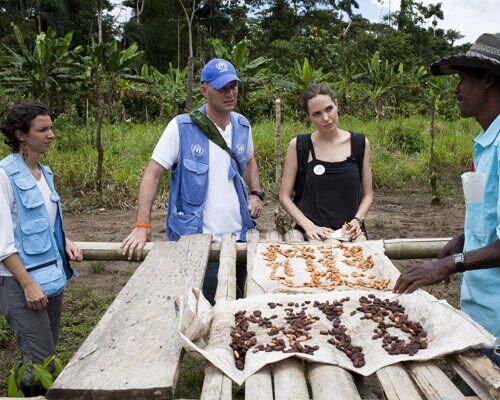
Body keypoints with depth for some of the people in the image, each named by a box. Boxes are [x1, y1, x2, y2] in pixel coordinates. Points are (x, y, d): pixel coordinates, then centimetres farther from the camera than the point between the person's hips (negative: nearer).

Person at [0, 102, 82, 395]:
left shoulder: (44, 172, 9)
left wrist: (65, 242, 3)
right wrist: (28, 283, -18)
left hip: (53, 275, 8)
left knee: (48, 356, 15)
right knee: (40, 361, -3)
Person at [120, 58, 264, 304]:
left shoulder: (242, 126, 6)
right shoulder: (182, 127, -10)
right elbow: (153, 173, -9)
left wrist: (256, 194, 8)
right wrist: (142, 226, -17)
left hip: (238, 237, 6)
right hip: (194, 242, -5)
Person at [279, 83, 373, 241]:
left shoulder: (360, 143, 6)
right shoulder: (298, 146, 1)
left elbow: (367, 194, 12)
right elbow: (284, 196, 3)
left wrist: (357, 220, -6)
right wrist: (309, 226, -10)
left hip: (350, 234, 1)